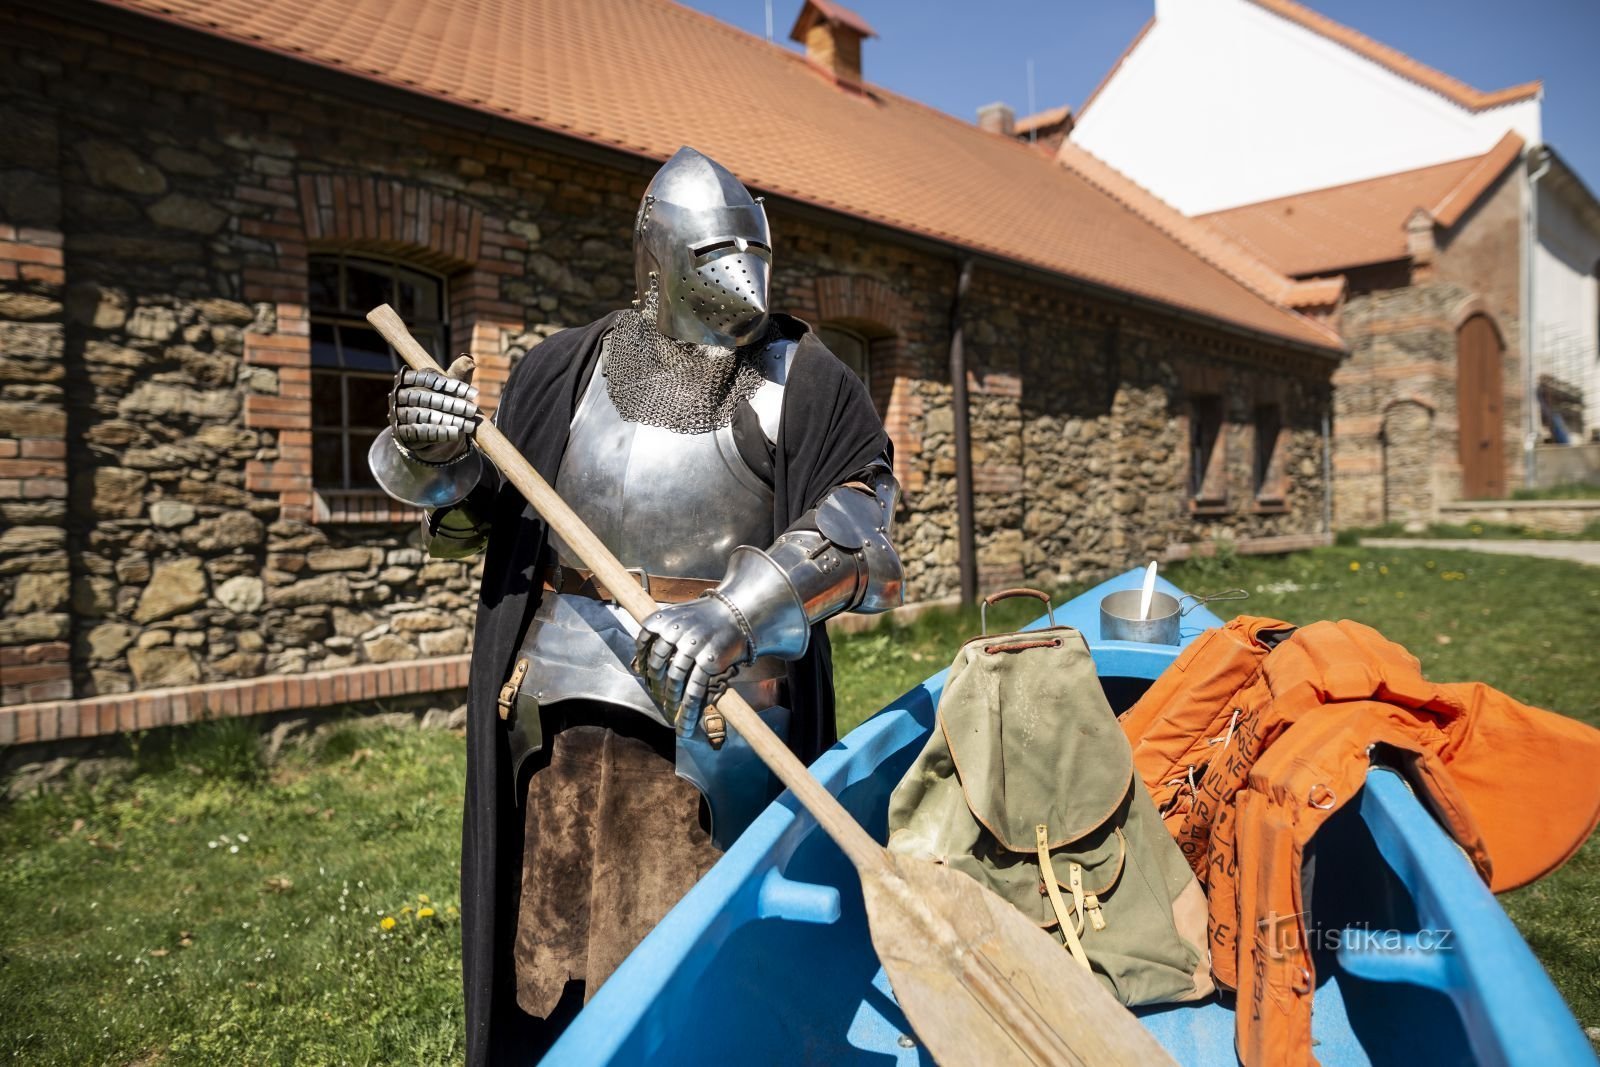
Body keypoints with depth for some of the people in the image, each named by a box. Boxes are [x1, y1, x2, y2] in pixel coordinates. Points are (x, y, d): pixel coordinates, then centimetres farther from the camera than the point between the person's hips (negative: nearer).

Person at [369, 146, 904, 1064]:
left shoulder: (803, 379, -1)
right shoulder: (567, 367, 8)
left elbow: (856, 522, -15)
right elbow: (468, 522, 16)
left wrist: (737, 612, -30)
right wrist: (436, 457, -7)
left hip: (719, 701, -3)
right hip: (565, 690, 3)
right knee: (553, 931, 15)